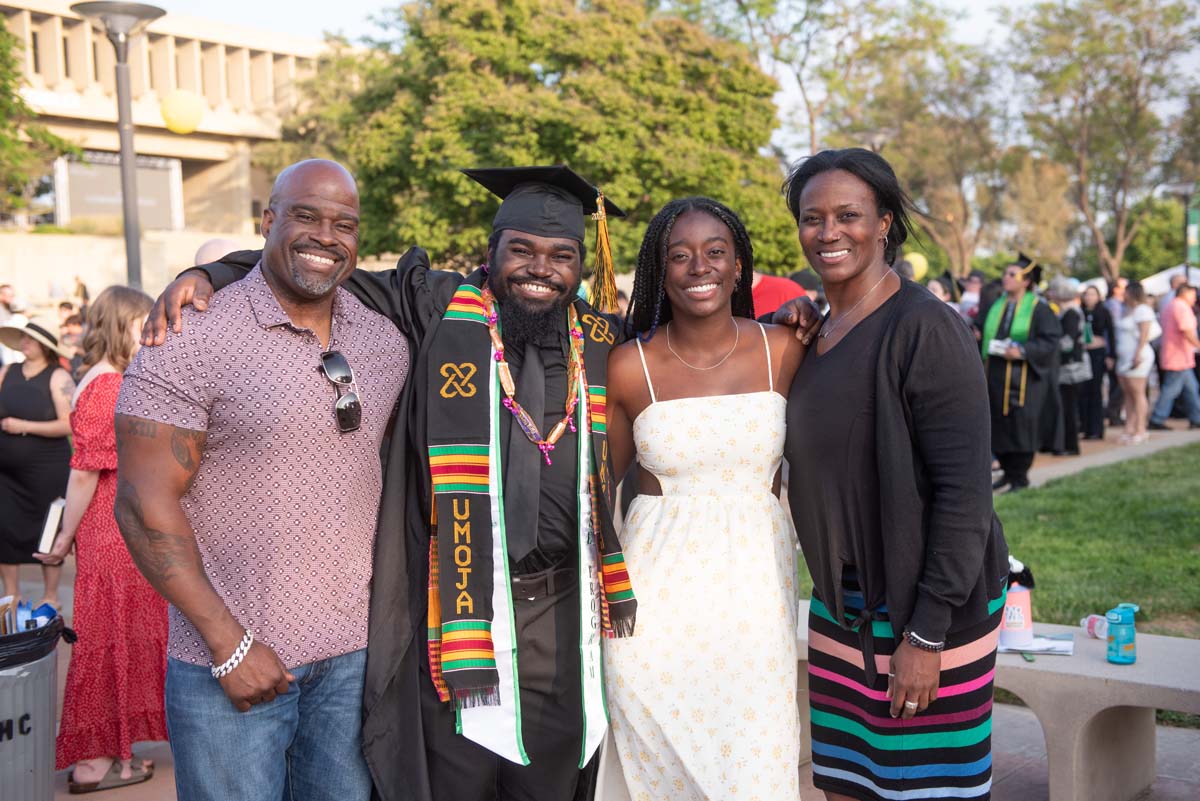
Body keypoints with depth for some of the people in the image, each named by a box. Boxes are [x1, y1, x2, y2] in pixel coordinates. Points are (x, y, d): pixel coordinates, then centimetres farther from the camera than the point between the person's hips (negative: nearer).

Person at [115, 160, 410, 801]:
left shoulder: (384, 340, 5)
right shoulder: (195, 337, -11)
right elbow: (145, 504, -13)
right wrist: (230, 643, -15)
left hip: (355, 651, 5)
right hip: (229, 662, -4)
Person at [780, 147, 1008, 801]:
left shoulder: (923, 326, -15)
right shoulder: (814, 331, 8)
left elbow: (964, 488, -19)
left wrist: (927, 633, -19)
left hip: (930, 605, -7)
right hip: (841, 603, 7)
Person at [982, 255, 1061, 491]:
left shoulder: (1038, 308, -3)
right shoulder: (996, 306, 14)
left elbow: (1050, 339, -10)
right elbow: (985, 336, 19)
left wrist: (1022, 351, -21)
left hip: (1024, 377, -5)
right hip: (996, 375, 6)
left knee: (1021, 425, -3)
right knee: (999, 425, 8)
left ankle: (1020, 476, 7)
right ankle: (1008, 471, 22)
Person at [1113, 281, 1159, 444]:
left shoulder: (1142, 310, -9)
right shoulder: (1128, 310, 18)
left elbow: (1144, 334, -16)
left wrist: (1138, 354, -22)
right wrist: (1116, 354, 17)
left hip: (1137, 357, -9)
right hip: (1124, 357, 9)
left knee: (1137, 393, -7)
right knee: (1127, 394, 6)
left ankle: (1140, 430, -6)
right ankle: (1129, 428, 7)